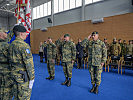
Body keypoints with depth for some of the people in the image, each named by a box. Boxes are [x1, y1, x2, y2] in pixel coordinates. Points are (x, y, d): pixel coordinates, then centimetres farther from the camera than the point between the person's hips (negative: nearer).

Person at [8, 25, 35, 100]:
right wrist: (32, 78, -15)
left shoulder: (11, 45, 7)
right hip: (23, 76, -8)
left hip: (15, 74, 8)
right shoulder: (24, 45, -20)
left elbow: (10, 61, 14)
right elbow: (29, 63, -22)